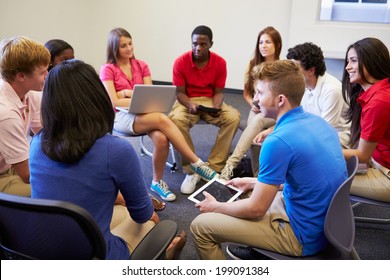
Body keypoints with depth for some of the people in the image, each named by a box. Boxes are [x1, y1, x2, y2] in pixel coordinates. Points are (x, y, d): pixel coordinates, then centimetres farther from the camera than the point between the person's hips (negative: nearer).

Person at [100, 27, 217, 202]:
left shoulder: (142, 66, 10)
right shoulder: (107, 70, -1)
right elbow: (114, 102, -11)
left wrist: (127, 92, -8)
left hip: (143, 114, 4)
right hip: (121, 117, -4)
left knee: (161, 138, -32)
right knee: (162, 119, -34)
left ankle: (157, 182, -8)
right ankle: (196, 163, -26)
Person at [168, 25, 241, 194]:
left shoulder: (220, 63, -6)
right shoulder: (180, 62, -11)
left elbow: (218, 92, -3)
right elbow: (180, 92, -9)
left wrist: (216, 107, -25)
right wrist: (190, 106, -30)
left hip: (211, 101, 2)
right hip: (187, 101, -1)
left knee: (233, 117, -27)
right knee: (176, 119, -36)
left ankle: (214, 168, -20)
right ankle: (191, 170, -23)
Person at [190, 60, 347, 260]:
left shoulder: (278, 141, -26)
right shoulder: (317, 121, 1)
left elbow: (256, 209, -18)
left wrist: (215, 207, -1)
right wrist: (253, 182, 17)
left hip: (304, 235, -9)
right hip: (325, 223, 9)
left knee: (200, 226, -5)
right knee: (253, 191, 30)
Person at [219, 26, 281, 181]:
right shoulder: (253, 64, 8)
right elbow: (246, 93, 14)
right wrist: (253, 104, -7)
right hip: (257, 111, 3)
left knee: (258, 121, -36)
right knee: (254, 134, -32)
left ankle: (231, 163, -46)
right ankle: (256, 176, -31)